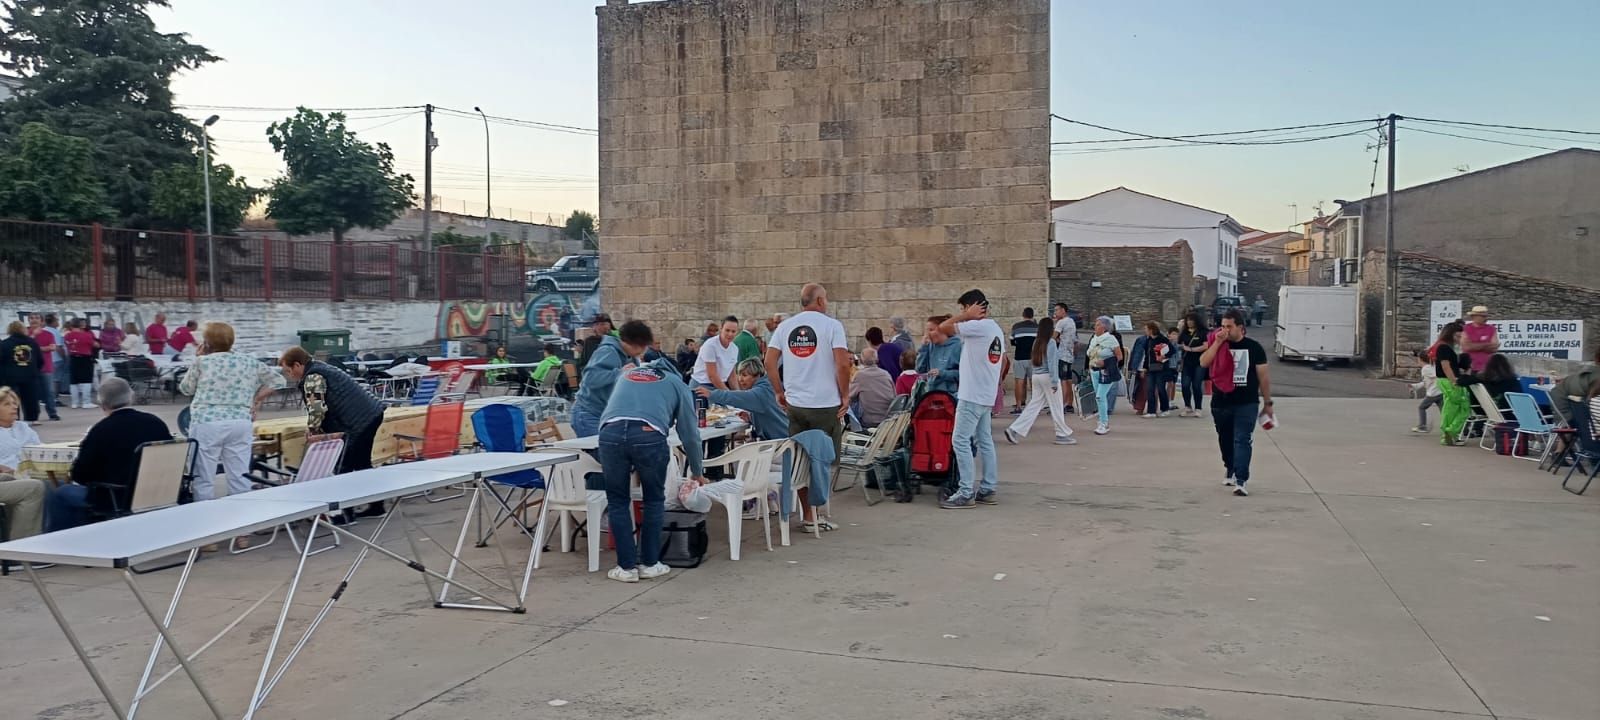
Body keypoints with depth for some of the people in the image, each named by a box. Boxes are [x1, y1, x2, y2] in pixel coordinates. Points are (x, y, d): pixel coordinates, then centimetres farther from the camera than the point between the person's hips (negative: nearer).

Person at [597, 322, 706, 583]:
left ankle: (626, 566, 16)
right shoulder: (677, 383, 28)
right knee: (654, 500, 19)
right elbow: (690, 432, 28)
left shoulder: (626, 374, 36)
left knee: (617, 501, 17)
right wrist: (698, 472, 42)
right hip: (648, 435, -2)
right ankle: (650, 563, 21)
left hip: (611, 432, 2)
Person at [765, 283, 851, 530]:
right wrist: (845, 396, -3)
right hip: (826, 404, -4)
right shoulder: (832, 325, -7)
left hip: (795, 404, 4)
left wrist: (779, 393, 13)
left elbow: (769, 363, 3)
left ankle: (807, 514, 17)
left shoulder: (785, 327, 7)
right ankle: (817, 514, 8)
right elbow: (842, 364, -14)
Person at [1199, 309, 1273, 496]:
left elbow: (1263, 375, 4)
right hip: (1220, 402, 3)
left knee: (1242, 441, -11)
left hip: (1247, 404, -3)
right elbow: (1203, 362, -12)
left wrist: (1268, 402, 4)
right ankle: (1231, 472, 34)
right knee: (1225, 440, 15)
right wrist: (1217, 343, -18)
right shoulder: (1217, 344, 4)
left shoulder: (1254, 347, -1)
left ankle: (1240, 481, -15)